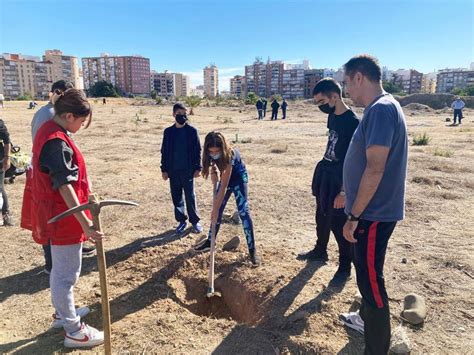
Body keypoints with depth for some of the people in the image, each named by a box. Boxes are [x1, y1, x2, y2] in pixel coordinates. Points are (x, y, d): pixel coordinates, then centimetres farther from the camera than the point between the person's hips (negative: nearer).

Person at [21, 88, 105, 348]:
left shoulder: (49, 131, 7)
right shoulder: (56, 142, -25)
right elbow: (64, 186, -29)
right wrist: (85, 222, -31)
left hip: (56, 213, 10)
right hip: (64, 216, -10)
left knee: (60, 269, 24)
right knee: (67, 273, 3)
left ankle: (62, 312, 42)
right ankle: (74, 331, 18)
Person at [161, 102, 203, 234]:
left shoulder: (192, 131, -4)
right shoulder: (168, 132, 3)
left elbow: (197, 150, -2)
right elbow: (164, 152, 7)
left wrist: (198, 168, -6)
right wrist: (164, 169, 4)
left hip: (188, 170, -3)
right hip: (173, 171, 3)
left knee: (190, 197, 4)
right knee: (176, 197, 9)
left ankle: (195, 221, 17)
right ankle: (181, 221, 22)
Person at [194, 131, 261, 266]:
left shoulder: (229, 155, -38)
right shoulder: (211, 155, -21)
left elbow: (223, 186, -37)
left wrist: (215, 209, -36)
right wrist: (213, 171, -25)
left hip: (239, 177, -5)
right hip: (225, 176, 6)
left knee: (243, 212, -14)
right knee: (218, 210, 7)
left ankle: (252, 249, -7)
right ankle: (210, 241, 23)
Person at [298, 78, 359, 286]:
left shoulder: (353, 123, -22)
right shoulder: (332, 116, 4)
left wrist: (344, 192, -22)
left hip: (339, 180, -9)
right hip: (325, 174, 9)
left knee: (339, 224, 2)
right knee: (321, 216, 22)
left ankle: (345, 267, 22)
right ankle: (320, 251, 43)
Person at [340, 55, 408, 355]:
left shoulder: (381, 109, -20)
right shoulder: (381, 108, 12)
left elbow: (375, 169, -25)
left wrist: (354, 215, -20)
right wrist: (354, 207, 22)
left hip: (373, 213, -10)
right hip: (373, 210, 10)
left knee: (371, 279, 1)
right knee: (367, 273, 25)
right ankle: (367, 317, 46)